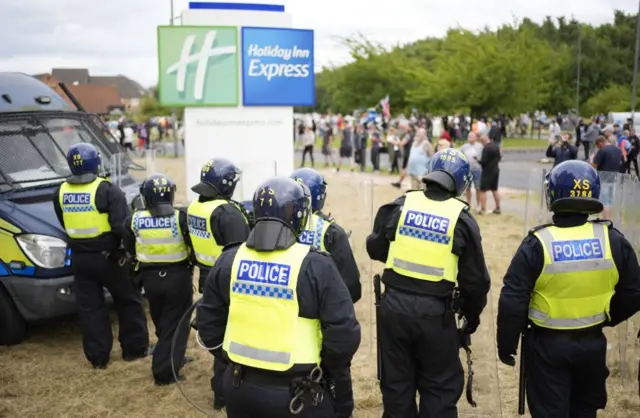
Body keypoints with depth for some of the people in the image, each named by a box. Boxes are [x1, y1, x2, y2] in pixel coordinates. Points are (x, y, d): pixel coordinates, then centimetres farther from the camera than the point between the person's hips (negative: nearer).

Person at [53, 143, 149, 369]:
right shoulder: (107, 190, -15)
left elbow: (65, 225, 14)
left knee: (89, 308, 11)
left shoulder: (61, 193, 3)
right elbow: (121, 227, -21)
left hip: (79, 258, 4)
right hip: (108, 256, -4)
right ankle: (135, 348, 20)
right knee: (129, 302, 12)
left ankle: (97, 357, 16)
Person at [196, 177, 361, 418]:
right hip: (295, 395, -4)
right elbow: (344, 334, -15)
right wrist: (334, 373, 4)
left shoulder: (229, 260, -1)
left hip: (239, 387, 4)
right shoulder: (315, 267, -15)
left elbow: (208, 323, 7)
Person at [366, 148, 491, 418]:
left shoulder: (400, 205, 0)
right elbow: (475, 279, 0)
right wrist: (472, 314, 16)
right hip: (434, 313, -2)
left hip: (394, 305, 2)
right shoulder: (461, 219, -4)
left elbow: (375, 248, 9)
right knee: (440, 387, 13)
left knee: (396, 382, 17)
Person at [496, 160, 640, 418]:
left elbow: (512, 301, -17)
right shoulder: (613, 241, -8)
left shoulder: (537, 244, -17)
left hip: (547, 345, -3)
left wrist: (506, 345, -4)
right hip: (592, 343, 3)